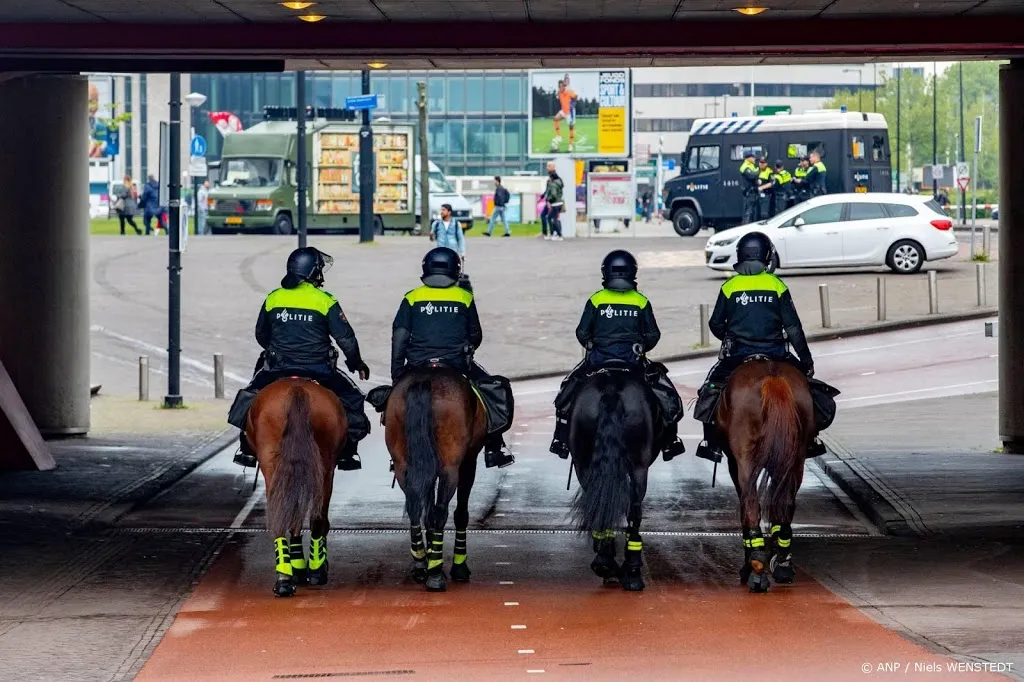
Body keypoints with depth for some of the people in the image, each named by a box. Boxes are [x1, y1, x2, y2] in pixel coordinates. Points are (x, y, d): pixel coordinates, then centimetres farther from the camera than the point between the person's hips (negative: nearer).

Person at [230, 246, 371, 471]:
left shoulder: (273, 299, 2)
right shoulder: (325, 301, -8)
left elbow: (261, 335, 15)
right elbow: (346, 338, -6)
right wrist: (357, 363, 10)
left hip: (278, 368, 2)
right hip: (317, 369, -2)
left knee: (250, 397, 22)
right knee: (351, 398, 14)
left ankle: (248, 450, 17)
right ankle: (347, 454, 11)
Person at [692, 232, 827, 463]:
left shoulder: (730, 287, -3)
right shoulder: (777, 286, -4)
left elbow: (715, 324, 5)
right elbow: (793, 328, -3)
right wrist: (806, 360, 4)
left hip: (737, 355, 0)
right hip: (775, 353, 0)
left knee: (711, 391, 16)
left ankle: (711, 443, 7)